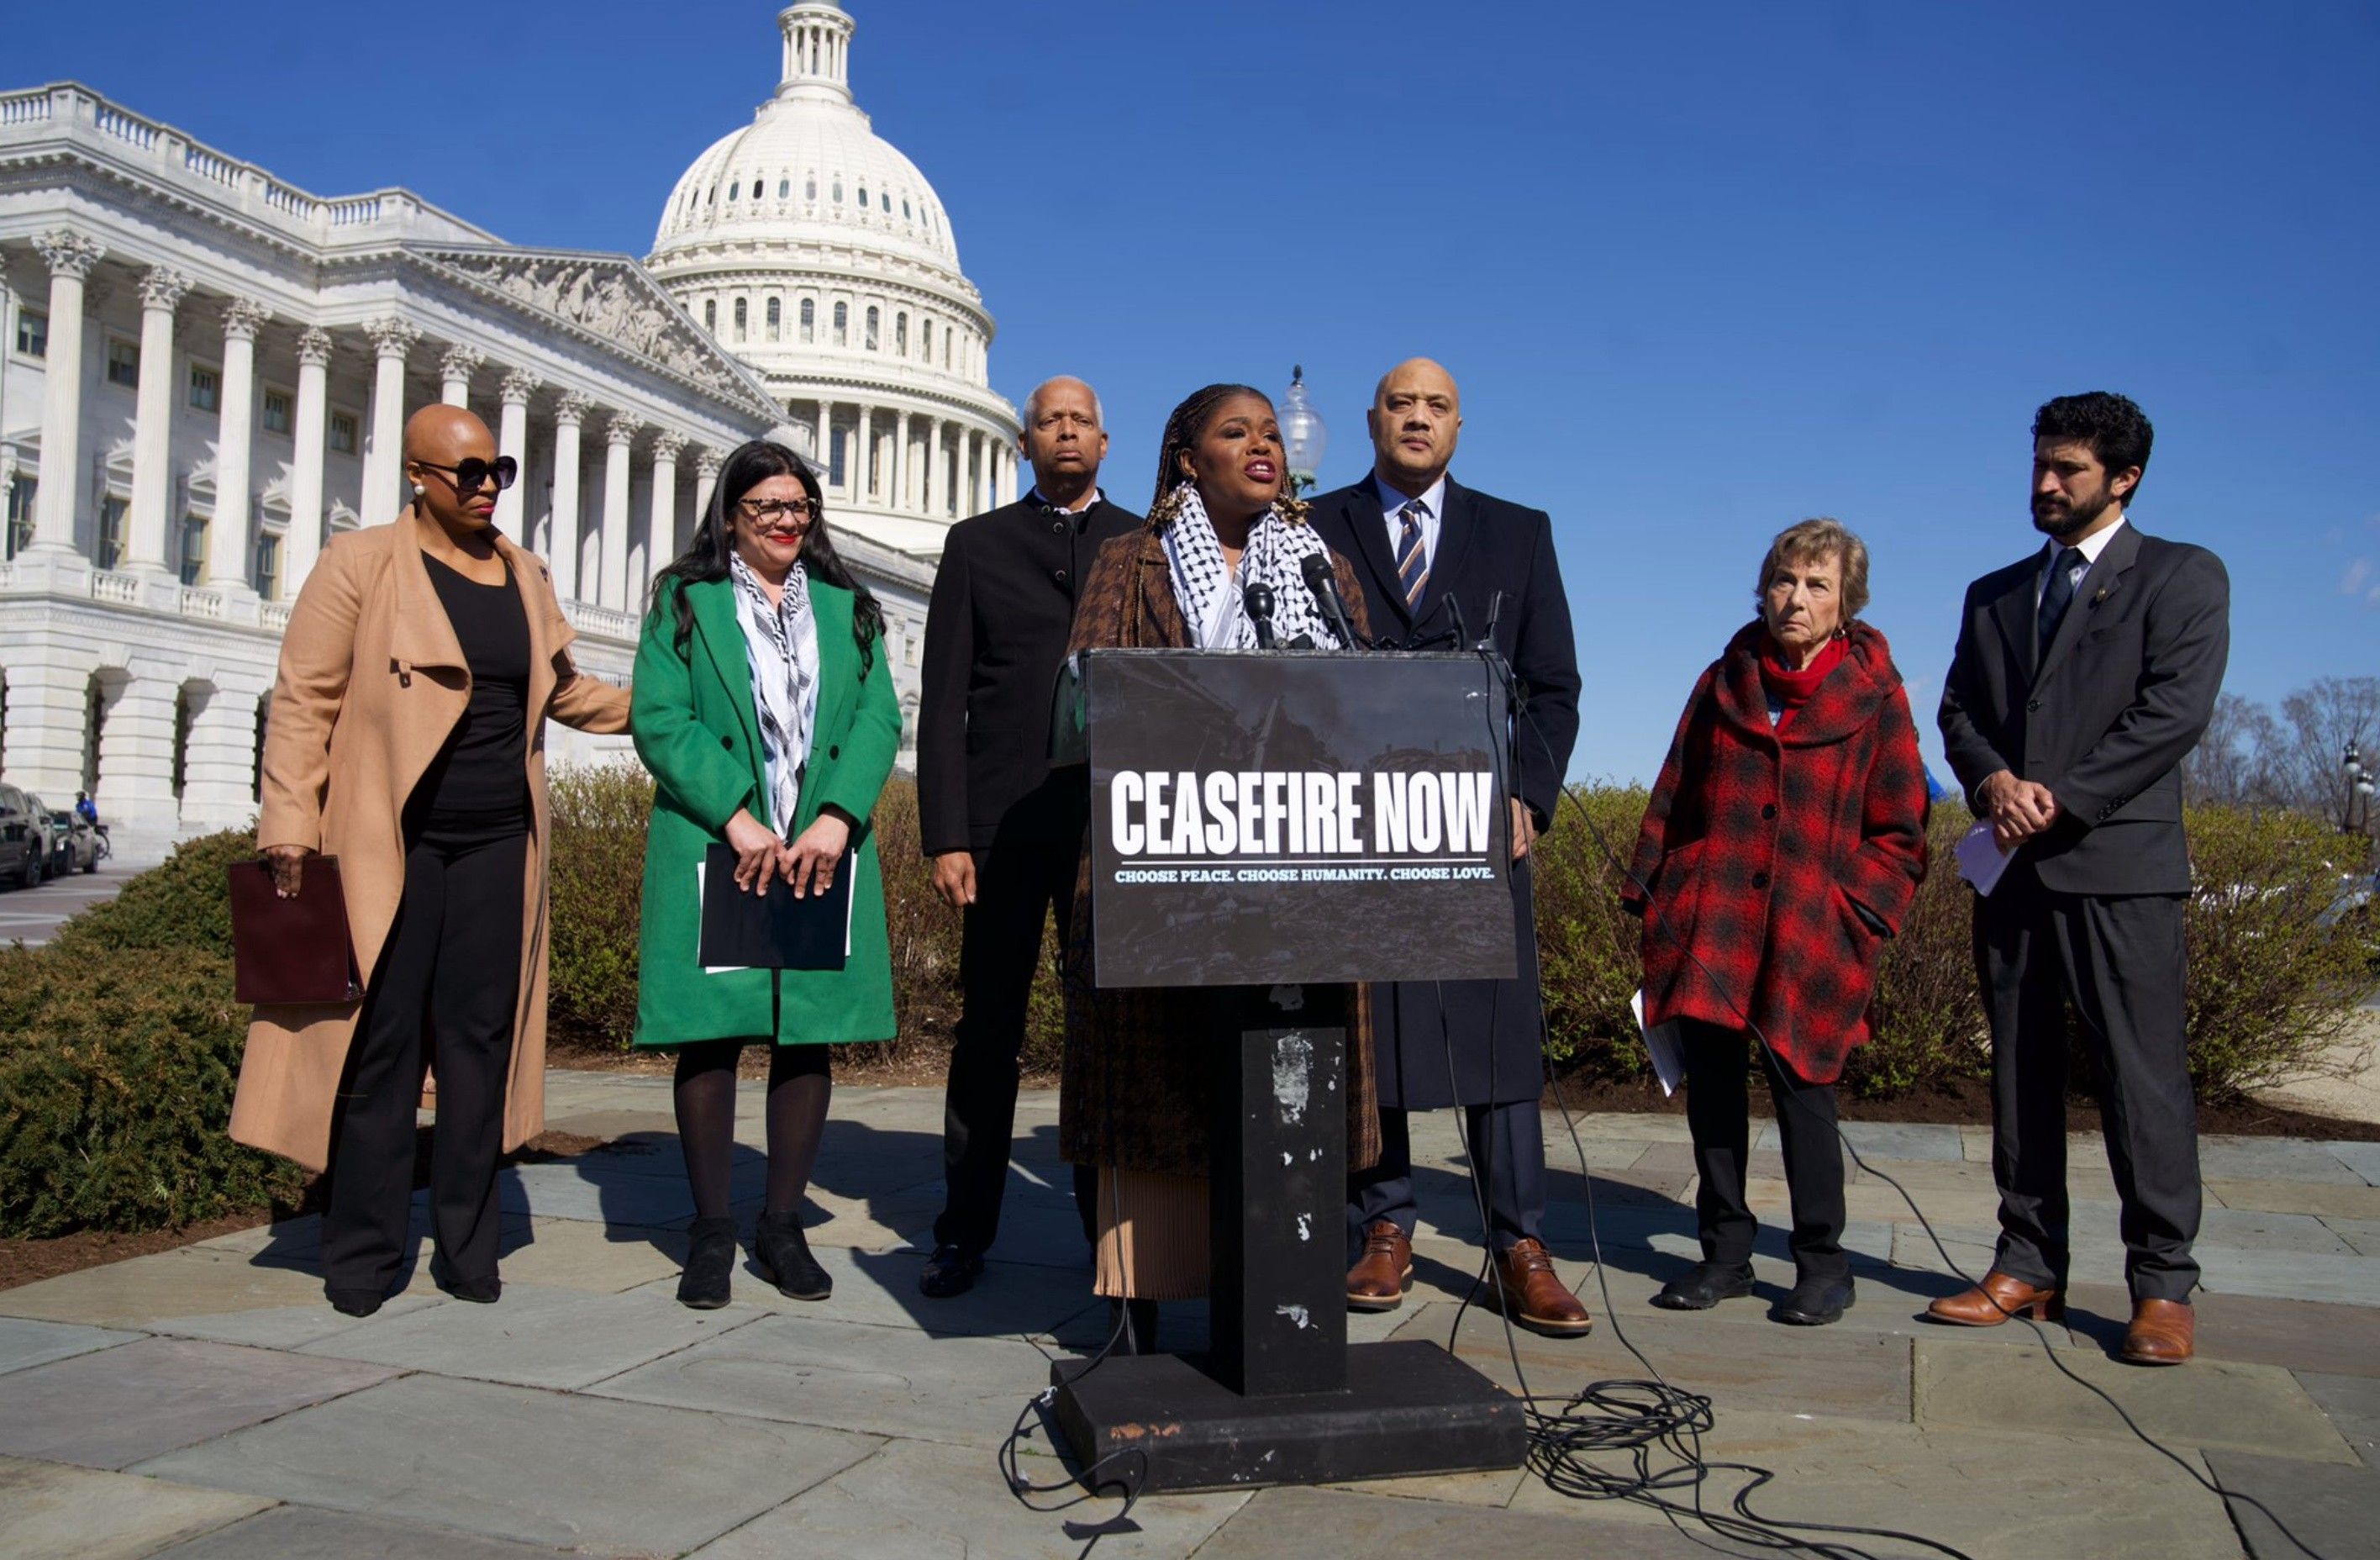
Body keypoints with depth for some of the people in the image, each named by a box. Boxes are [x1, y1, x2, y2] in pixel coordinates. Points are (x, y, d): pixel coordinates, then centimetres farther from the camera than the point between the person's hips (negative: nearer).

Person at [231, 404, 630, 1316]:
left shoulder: (524, 576, 14)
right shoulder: (360, 565, -1)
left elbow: (562, 690, 28)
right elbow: (304, 700, -5)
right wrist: (289, 826, -12)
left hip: (497, 845, 4)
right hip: (388, 846, -4)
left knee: (481, 1042, 6)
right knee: (378, 1045, 0)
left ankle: (466, 1248, 16)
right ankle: (362, 1255, 12)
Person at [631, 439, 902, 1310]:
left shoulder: (847, 609, 16)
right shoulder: (685, 603, 8)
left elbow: (879, 721, 5)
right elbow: (659, 720, -3)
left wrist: (836, 818, -12)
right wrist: (735, 818, -16)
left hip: (824, 856, 3)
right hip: (712, 851, -2)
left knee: (810, 1035, 3)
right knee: (711, 1034, -1)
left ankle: (783, 1224, 14)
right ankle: (711, 1231, 10)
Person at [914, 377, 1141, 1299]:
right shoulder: (977, 545, 11)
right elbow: (944, 699, 5)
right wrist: (944, 834, -4)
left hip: (1117, 822, 1)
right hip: (1004, 822, 0)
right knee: (987, 1029, 4)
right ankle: (965, 1232, 14)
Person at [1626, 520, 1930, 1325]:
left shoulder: (1874, 696, 1)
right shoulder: (1724, 682, 10)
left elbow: (1899, 834, 2)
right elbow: (1673, 799, 13)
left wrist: (1853, 912, -9)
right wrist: (1649, 894, 6)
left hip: (1810, 937, -3)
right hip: (1708, 926, 3)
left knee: (1801, 1092, -1)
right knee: (1710, 1087, 6)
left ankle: (1822, 1264, 16)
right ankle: (1725, 1252, 20)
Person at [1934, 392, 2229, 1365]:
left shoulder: (2182, 577, 5)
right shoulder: (1994, 594, 20)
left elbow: (2176, 709, -7)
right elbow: (1958, 709, 13)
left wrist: (2063, 798, -13)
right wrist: (1993, 780, -8)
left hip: (2118, 862, -5)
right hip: (2013, 865, 5)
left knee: (2141, 1075, -4)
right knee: (2019, 1074, 7)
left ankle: (2162, 1286, 5)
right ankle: (2029, 1268, 15)